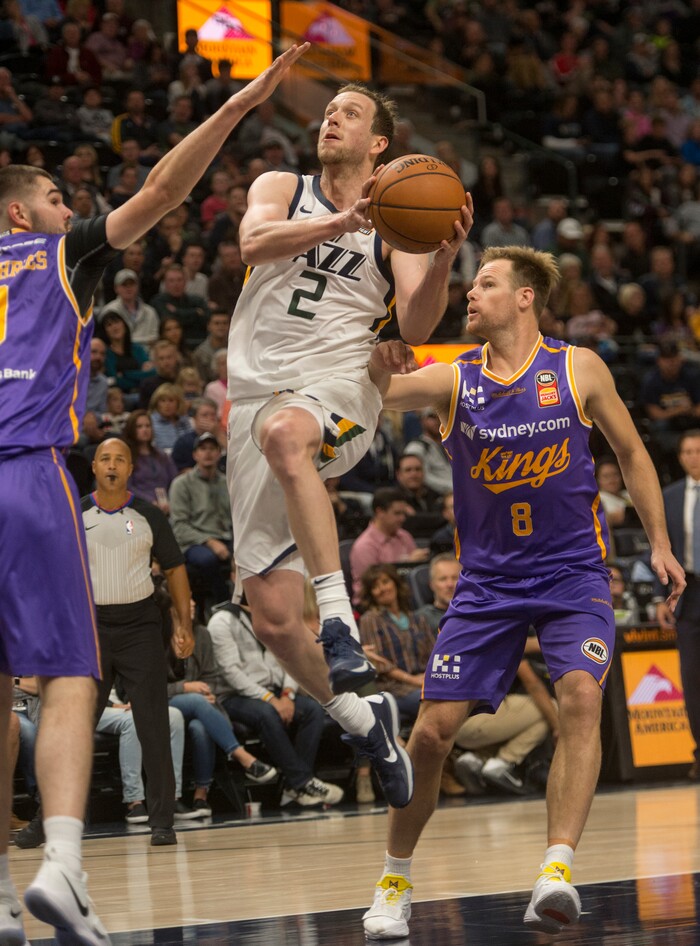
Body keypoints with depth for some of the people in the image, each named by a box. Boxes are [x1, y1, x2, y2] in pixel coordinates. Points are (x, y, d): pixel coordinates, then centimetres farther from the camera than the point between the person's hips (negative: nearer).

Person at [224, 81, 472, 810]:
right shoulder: (281, 189, 13)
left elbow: (416, 328, -3)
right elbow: (254, 240, -10)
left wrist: (443, 259, -20)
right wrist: (342, 224, -24)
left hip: (337, 388, -3)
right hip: (257, 390, 3)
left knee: (283, 431, -43)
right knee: (272, 618, -1)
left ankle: (339, 615, -41)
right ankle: (358, 717, 24)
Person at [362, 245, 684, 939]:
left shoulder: (578, 369, -3)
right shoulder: (452, 380, -3)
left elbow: (630, 451, 8)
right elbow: (381, 395, -21)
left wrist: (659, 543, 3)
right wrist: (378, 370, -44)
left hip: (572, 570, -1)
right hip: (487, 579, 1)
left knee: (581, 697, -26)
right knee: (432, 729, -3)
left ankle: (557, 869, -30)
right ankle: (395, 879, 16)